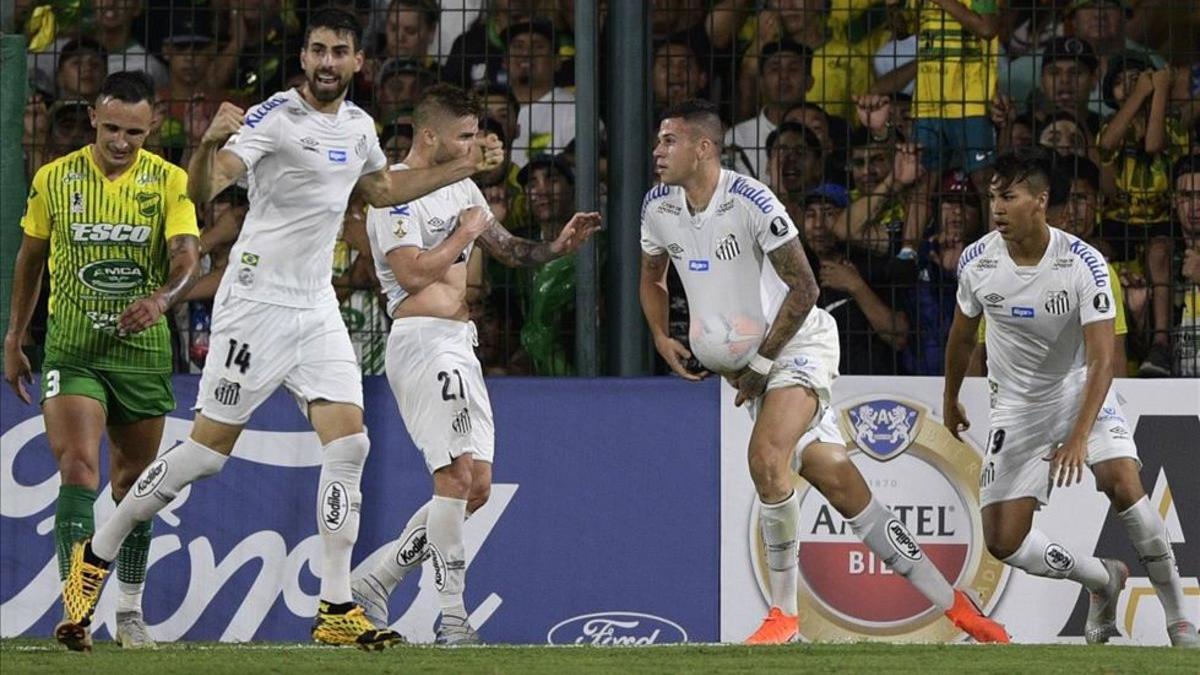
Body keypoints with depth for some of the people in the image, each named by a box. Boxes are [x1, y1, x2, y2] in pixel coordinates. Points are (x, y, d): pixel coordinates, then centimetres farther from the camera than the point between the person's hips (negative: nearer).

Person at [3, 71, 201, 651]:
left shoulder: (170, 182, -3)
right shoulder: (54, 180, 0)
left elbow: (187, 255, -15)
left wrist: (161, 298, -36)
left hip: (142, 349, 1)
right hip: (71, 348, -1)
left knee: (133, 481, 11)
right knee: (78, 467, -18)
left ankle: (130, 610, 27)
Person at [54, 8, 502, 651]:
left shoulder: (358, 125, 10)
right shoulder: (275, 117, -13)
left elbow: (381, 189, 32)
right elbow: (202, 189, -26)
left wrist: (458, 171, 27)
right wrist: (210, 143, -46)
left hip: (317, 308, 7)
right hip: (256, 302, -6)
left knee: (348, 441, -6)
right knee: (208, 448, -6)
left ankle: (336, 609, -3)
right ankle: (95, 554, 11)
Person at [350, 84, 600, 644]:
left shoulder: (461, 187, 18)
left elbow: (509, 250, 25)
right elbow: (413, 272, -19)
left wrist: (557, 246, 7)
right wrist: (464, 234, -8)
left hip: (460, 344, 9)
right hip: (423, 341, -9)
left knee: (476, 487, 7)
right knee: (457, 475, -16)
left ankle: (374, 587, 14)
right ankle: (452, 618, -16)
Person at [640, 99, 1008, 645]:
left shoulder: (750, 202, -19)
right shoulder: (658, 207, 1)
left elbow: (803, 288, -16)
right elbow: (652, 278, 20)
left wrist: (761, 361, -15)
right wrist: (661, 337, 4)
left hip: (798, 344, -6)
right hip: (748, 358, 6)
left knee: (765, 458, -28)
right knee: (836, 480, 0)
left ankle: (783, 614, -15)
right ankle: (948, 601, 6)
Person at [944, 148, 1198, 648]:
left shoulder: (1084, 264, -22)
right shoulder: (976, 263, -11)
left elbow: (1102, 360, -26)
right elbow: (962, 335, 10)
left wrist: (1079, 437, -37)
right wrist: (950, 401, 22)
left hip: (1082, 393, -3)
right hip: (1017, 408, 3)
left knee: (1123, 484, -29)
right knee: (1002, 542, -8)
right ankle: (1103, 580, 20)